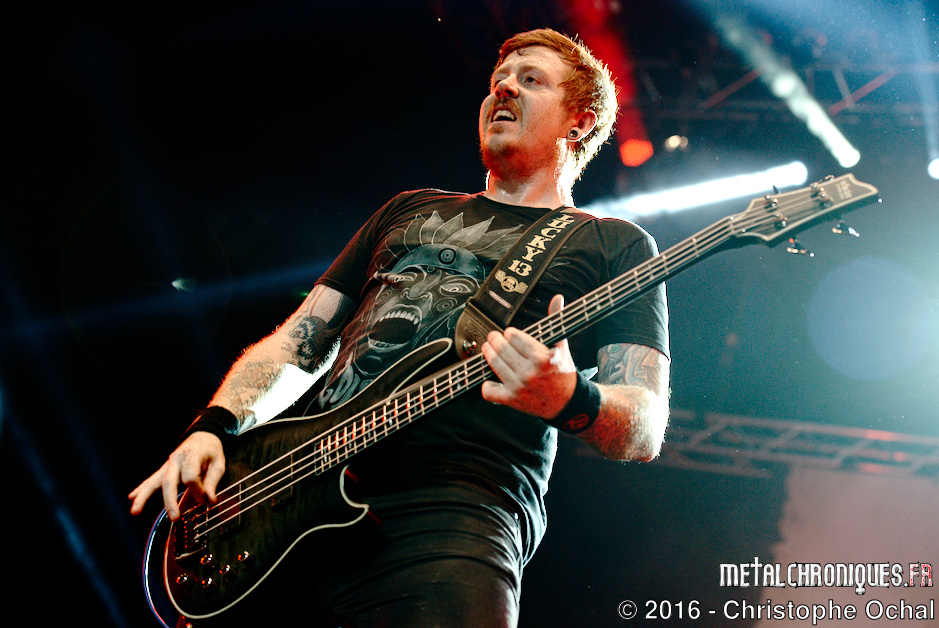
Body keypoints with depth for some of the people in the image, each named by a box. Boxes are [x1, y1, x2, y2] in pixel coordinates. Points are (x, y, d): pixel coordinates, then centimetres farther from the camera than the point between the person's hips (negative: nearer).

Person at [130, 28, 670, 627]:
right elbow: (297, 343, 24)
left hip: (454, 516, -4)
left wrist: (572, 401, -22)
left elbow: (644, 430, 1)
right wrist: (215, 428, 5)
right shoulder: (410, 210, 27)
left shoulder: (616, 246, 13)